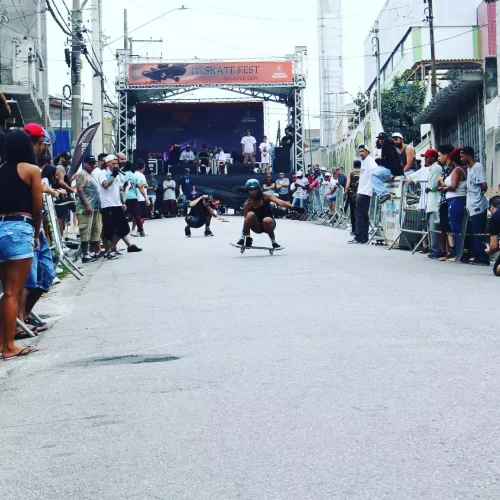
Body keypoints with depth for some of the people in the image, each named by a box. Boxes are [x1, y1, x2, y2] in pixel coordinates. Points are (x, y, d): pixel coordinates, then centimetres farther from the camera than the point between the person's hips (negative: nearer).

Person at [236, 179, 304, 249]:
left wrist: (294, 207, -43)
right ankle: (244, 237, -14)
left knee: (267, 220, -35)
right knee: (250, 214, -29)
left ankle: (273, 241, -13)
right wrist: (247, 237, -21)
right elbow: (247, 220, -12)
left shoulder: (265, 196, -15)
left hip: (268, 225, 0)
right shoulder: (247, 204, -13)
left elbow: (280, 202, -29)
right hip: (257, 227, 0)